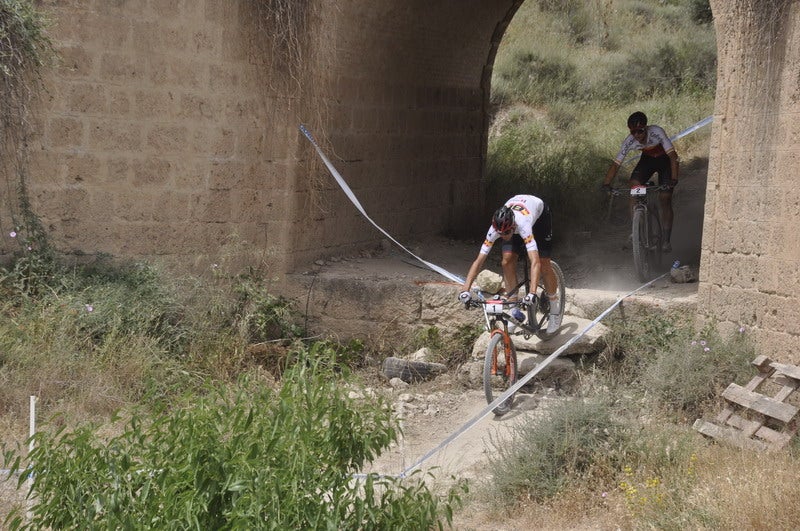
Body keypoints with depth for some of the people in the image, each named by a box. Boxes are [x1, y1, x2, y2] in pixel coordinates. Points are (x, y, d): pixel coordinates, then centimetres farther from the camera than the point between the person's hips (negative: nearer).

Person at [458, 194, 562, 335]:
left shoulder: (522, 225, -47)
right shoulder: (495, 229, -35)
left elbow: (535, 262, -55)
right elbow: (479, 260, -34)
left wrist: (532, 293, -66)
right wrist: (465, 290, -44)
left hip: (539, 214, -3)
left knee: (543, 264, -13)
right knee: (507, 261, -16)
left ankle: (555, 306, 12)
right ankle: (515, 312, -7)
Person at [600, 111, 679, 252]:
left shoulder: (656, 132, -34)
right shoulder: (629, 141, -24)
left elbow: (673, 155, -37)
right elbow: (616, 164, -24)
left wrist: (674, 179, -49)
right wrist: (606, 183, -38)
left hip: (664, 160, -3)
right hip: (647, 159, 3)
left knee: (665, 200, -10)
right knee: (633, 186, -21)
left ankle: (666, 241, 1)